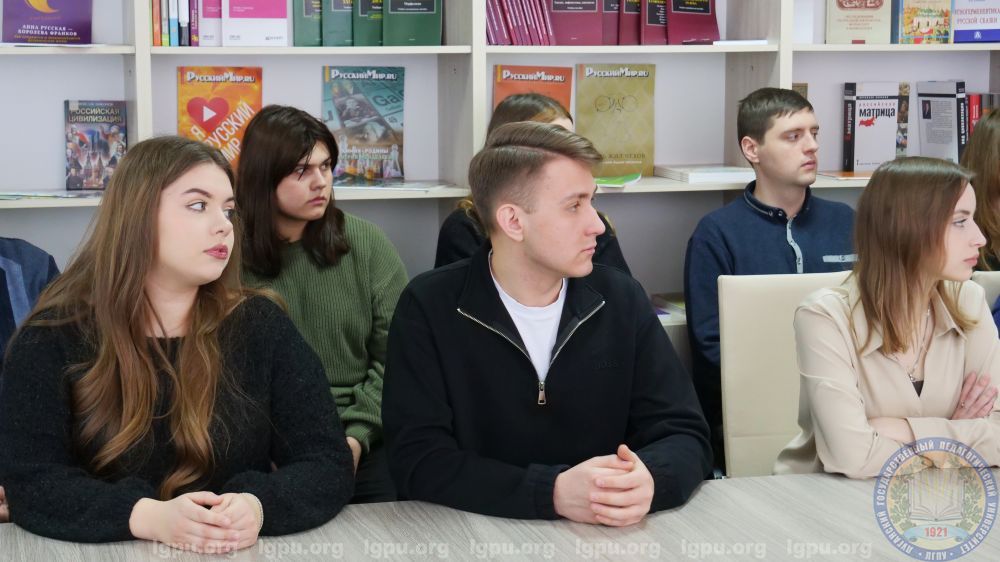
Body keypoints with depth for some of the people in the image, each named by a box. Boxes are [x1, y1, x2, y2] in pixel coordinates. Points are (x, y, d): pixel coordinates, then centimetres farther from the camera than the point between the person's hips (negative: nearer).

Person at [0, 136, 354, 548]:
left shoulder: (261, 326, 3)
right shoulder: (54, 336, -2)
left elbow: (328, 462, -1)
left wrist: (259, 507, -22)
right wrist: (149, 517, -25)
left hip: (244, 553, 2)